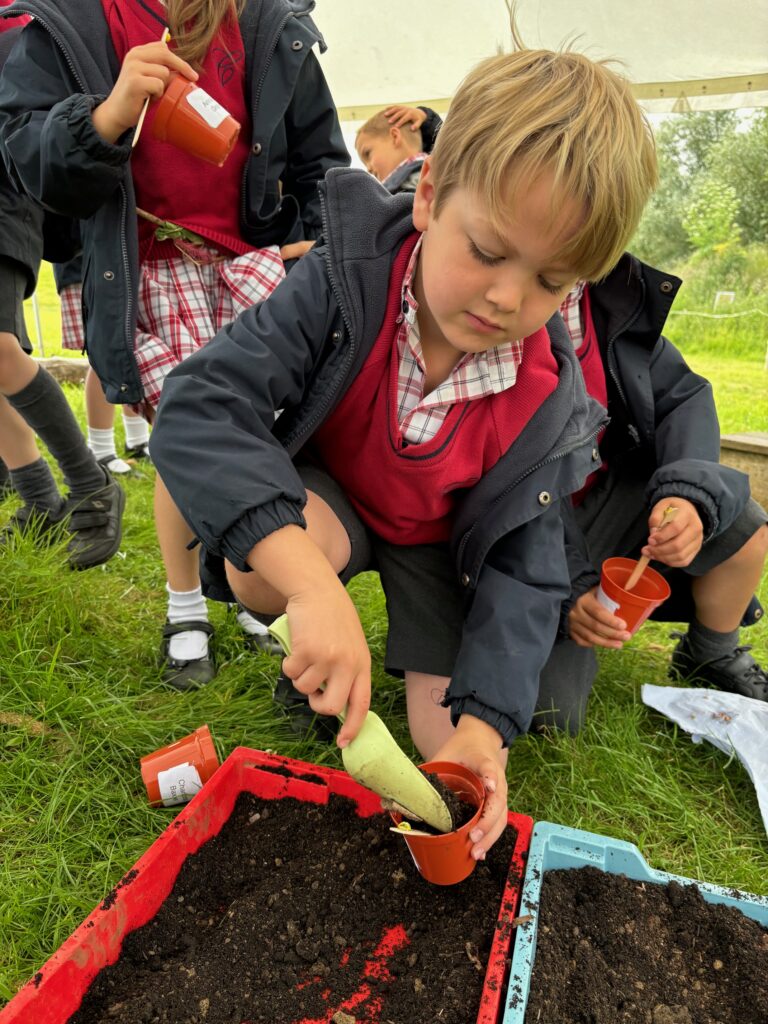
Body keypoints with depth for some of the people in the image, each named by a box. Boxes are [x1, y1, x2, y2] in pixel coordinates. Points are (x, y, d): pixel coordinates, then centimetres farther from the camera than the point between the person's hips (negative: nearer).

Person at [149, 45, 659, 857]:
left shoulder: (546, 401, -22)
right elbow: (198, 406, -39)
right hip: (322, 499, -1)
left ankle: (419, 628, 25)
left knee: (455, 741, -6)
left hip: (439, 543, 2)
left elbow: (522, 568, -16)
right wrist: (311, 583, -52)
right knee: (261, 569, -36)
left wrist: (487, 719, -29)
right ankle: (316, 663, 0)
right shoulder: (345, 286, -30)